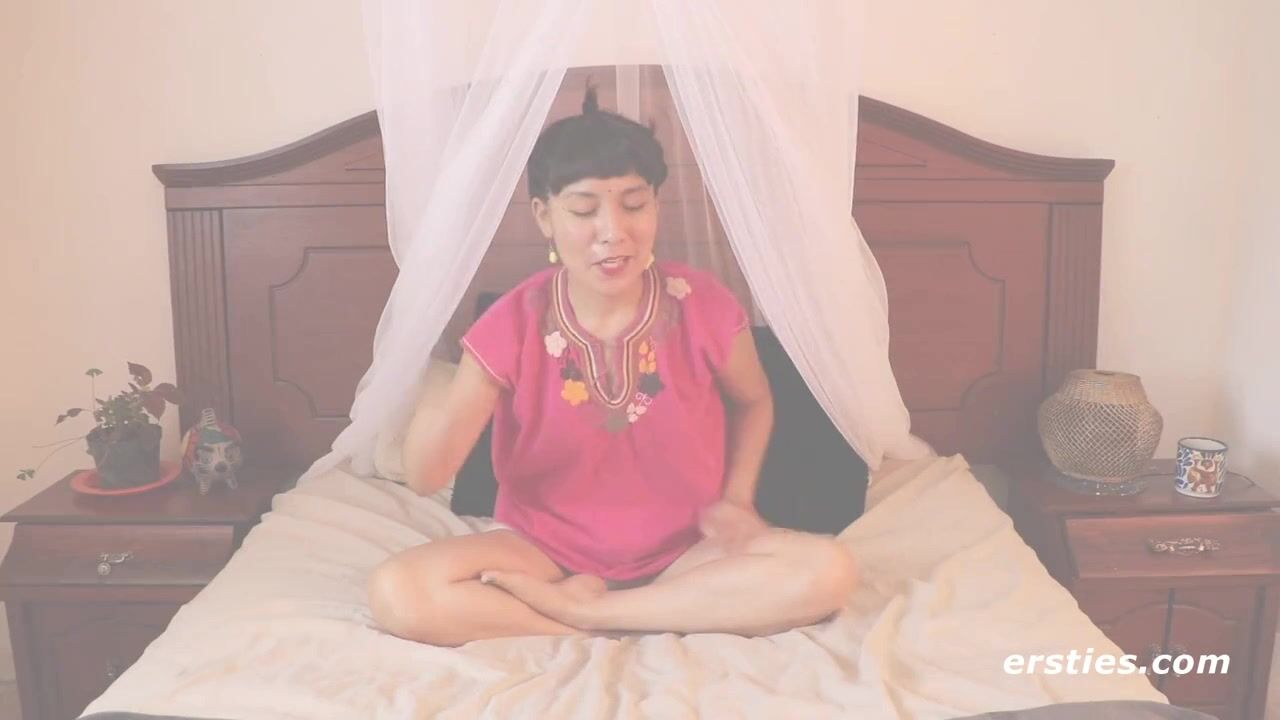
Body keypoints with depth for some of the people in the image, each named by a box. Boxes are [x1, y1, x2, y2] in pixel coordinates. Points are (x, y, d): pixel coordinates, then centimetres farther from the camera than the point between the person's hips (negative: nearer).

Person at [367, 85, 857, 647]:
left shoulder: (704, 307, -13)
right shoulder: (514, 324, -14)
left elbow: (754, 402, 9)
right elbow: (425, 479, -14)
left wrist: (736, 499, -6)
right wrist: (435, 421, -37)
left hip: (681, 551, 1)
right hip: (545, 548, 0)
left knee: (828, 572, -25)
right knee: (397, 593, -26)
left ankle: (581, 610, -16)